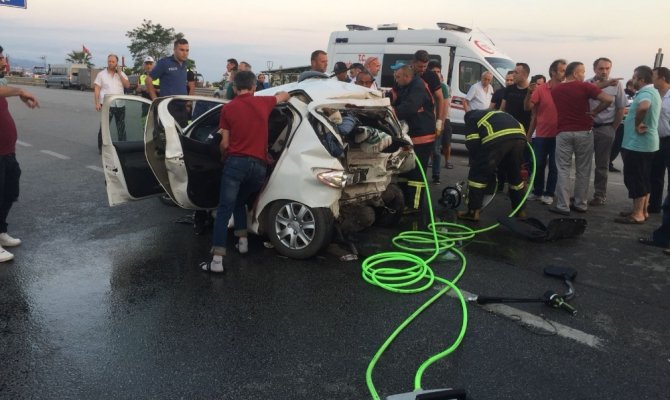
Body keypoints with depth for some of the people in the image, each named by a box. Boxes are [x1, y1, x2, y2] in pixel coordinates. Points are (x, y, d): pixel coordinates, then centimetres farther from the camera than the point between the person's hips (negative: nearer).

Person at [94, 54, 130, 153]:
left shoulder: (121, 74, 10)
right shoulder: (101, 74, 2)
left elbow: (127, 85, -4)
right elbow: (96, 89, -1)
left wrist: (119, 73, -9)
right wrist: (97, 103, -11)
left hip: (120, 105, 3)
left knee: (121, 128, 10)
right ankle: (101, 148, 3)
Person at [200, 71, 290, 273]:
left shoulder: (228, 108, 3)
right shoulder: (263, 103, 9)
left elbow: (225, 143, 5)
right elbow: (285, 96, 31)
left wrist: (224, 156, 26)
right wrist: (277, 94, 53)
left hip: (236, 162, -3)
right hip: (259, 165, 3)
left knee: (224, 210, -3)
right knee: (240, 202, 28)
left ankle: (217, 260, -9)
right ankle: (242, 241, 26)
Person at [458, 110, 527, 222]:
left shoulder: (471, 119, 26)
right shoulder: (497, 114, 45)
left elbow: (472, 143, 10)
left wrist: (477, 160, 26)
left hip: (497, 138, -6)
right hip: (519, 136, 6)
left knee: (478, 174, 8)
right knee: (515, 175, 23)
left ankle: (473, 212, 7)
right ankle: (520, 211, 31)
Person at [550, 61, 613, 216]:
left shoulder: (555, 90, 7)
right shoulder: (585, 87, -5)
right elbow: (608, 99, -15)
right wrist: (594, 112, -2)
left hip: (563, 133, 2)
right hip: (583, 132, -2)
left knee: (563, 170, 3)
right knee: (583, 170, 10)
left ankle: (562, 206, -1)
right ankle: (580, 204, 16)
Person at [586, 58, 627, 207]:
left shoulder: (617, 84, -2)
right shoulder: (588, 83, 0)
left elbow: (621, 108, 2)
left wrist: (613, 129, 2)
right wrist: (605, 83, -39)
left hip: (605, 129, -2)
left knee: (602, 164, 5)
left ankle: (600, 195, 13)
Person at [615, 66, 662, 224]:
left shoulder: (645, 93, -20)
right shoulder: (653, 92, 15)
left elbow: (643, 107, -43)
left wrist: (637, 124, -29)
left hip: (637, 144, -10)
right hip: (647, 143, 10)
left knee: (634, 179, -4)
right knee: (643, 179, 15)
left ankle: (637, 214, 1)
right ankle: (643, 211, 23)